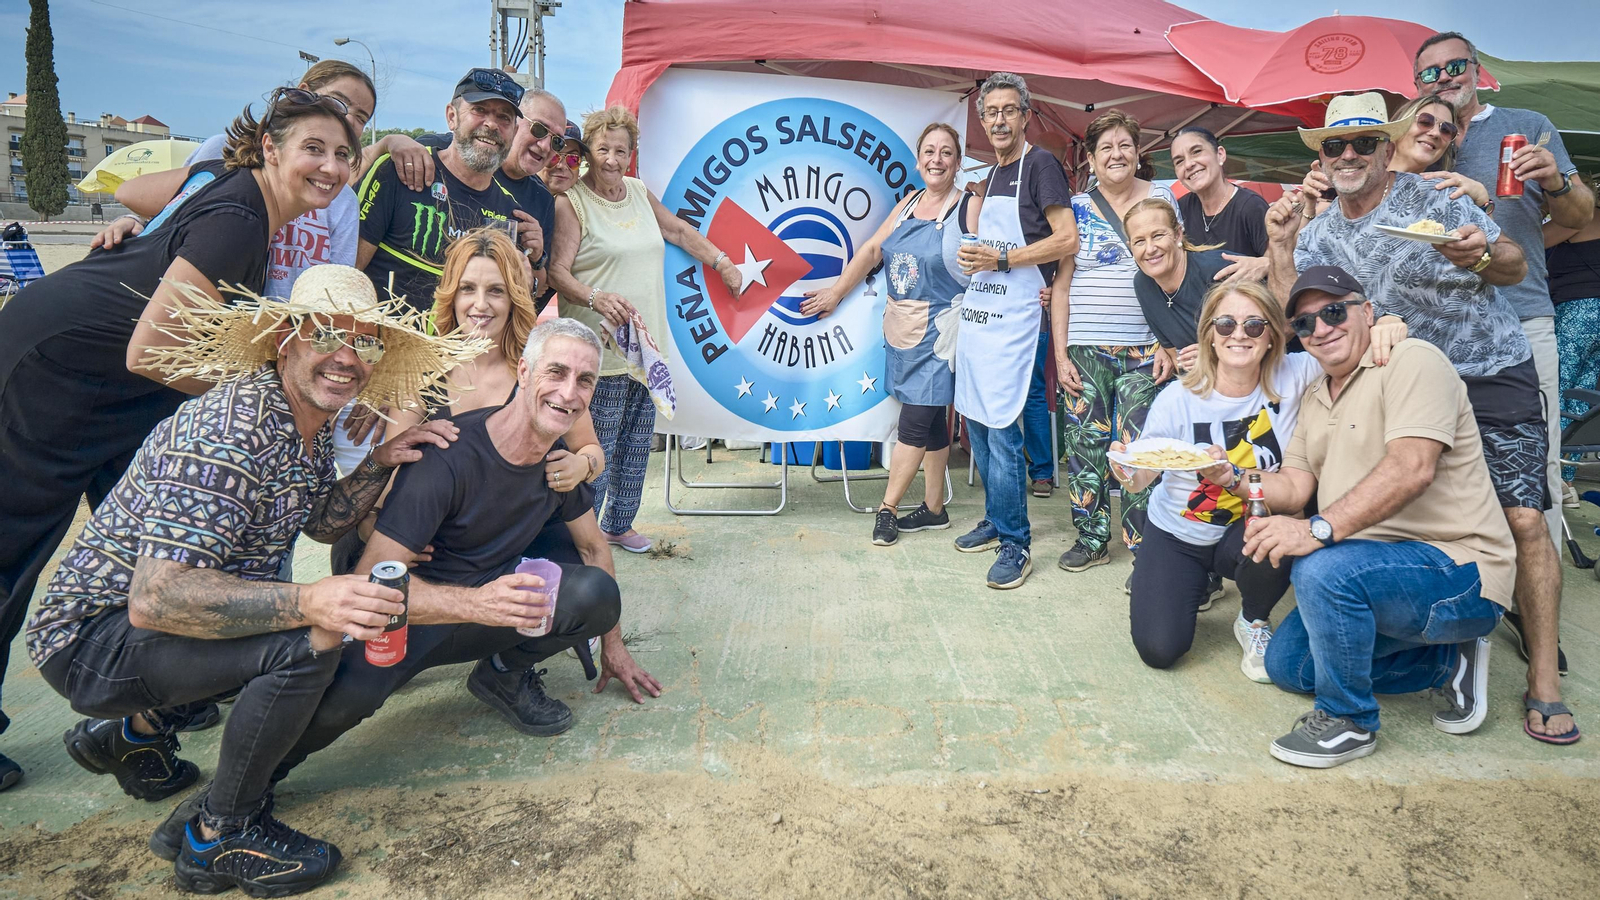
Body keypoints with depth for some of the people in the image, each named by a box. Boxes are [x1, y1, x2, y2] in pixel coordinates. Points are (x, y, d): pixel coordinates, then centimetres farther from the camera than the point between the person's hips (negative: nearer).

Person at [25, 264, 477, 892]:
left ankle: (135, 731, 25)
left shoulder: (312, 422, 1)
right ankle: (221, 837, -6)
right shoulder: (228, 434, -28)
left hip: (152, 621, 9)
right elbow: (155, 598, -34)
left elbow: (322, 524, 16)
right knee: (305, 644, -29)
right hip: (94, 637, -9)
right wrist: (307, 604, -44)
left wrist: (380, 463, -2)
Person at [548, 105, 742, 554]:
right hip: (600, 350, -7)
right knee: (597, 450, -7)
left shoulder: (640, 192, 15)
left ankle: (619, 524, 28)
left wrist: (723, 262, 29)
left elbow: (680, 231, 29)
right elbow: (558, 271, -14)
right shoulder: (571, 202, -6)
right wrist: (596, 297, -31)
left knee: (637, 447, 13)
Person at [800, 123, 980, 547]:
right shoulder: (909, 203, 13)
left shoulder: (970, 207, -5)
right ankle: (934, 509, 19)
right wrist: (836, 293, 13)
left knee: (915, 420, -5)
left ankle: (887, 508, 5)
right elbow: (872, 249, 14)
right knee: (931, 420, 12)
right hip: (901, 329, 6)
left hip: (937, 331, -6)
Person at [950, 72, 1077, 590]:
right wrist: (972, 258, 9)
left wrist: (1002, 261, -16)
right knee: (975, 422, 12)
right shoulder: (991, 176, 19)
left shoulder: (1040, 164, -5)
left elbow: (1066, 239, -14)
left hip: (1012, 315, -8)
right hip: (976, 312, 9)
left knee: (1002, 429, -10)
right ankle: (996, 519, 25)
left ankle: (1016, 543, 0)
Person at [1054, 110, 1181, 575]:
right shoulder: (1077, 208, 7)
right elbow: (1062, 284, 6)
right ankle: (1091, 538, 18)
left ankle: (1144, 547, 5)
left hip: (1145, 349, -1)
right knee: (1084, 443, 3)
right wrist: (1060, 353, 0)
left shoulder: (1161, 198, 7)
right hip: (1085, 349, 1)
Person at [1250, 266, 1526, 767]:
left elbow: (1412, 468, -29)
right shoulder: (1315, 398, 14)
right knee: (1287, 663, 9)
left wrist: (1320, 529, -39)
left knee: (1321, 568, -35)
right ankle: (1448, 661, 15)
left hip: (1459, 570, -9)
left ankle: (1348, 721, -12)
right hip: (1378, 567, 10)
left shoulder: (1411, 361, -13)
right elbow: (1294, 486, 5)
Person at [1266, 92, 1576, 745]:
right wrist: (1280, 244, -12)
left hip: (1491, 375, -4)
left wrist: (1481, 256, -26)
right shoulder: (1318, 235, 7)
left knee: (1523, 519, -11)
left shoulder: (1432, 198, -5)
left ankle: (1544, 677, -1)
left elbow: (1517, 266, -3)